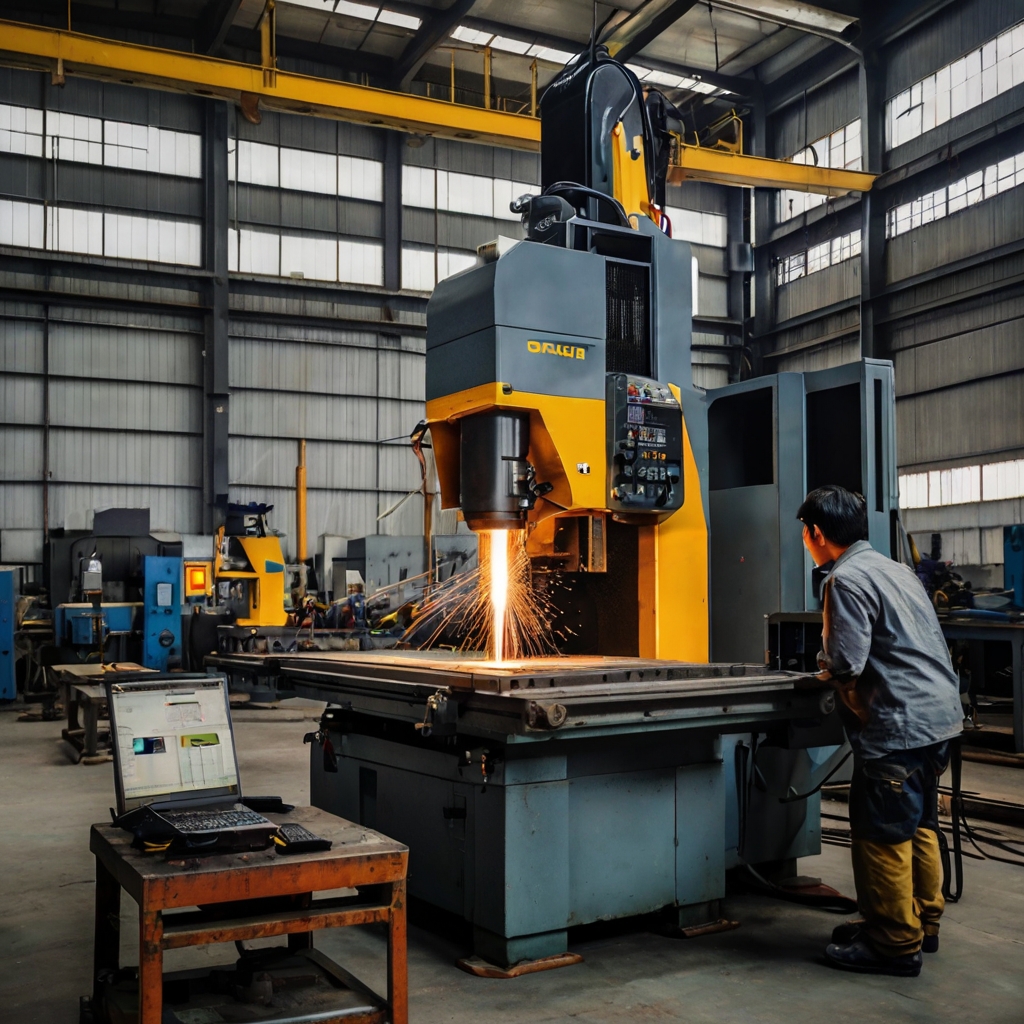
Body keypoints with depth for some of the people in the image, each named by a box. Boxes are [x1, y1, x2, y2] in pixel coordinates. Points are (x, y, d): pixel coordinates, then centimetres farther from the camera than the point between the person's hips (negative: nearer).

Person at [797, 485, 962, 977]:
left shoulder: (846, 579, -14)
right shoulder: (896, 568, 14)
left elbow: (845, 663, -21)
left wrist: (825, 665, 3)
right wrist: (837, 668, 21)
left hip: (899, 724, -10)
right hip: (940, 714, 10)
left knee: (882, 835, 0)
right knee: (918, 826, 19)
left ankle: (896, 945, 9)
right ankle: (922, 923, 31)